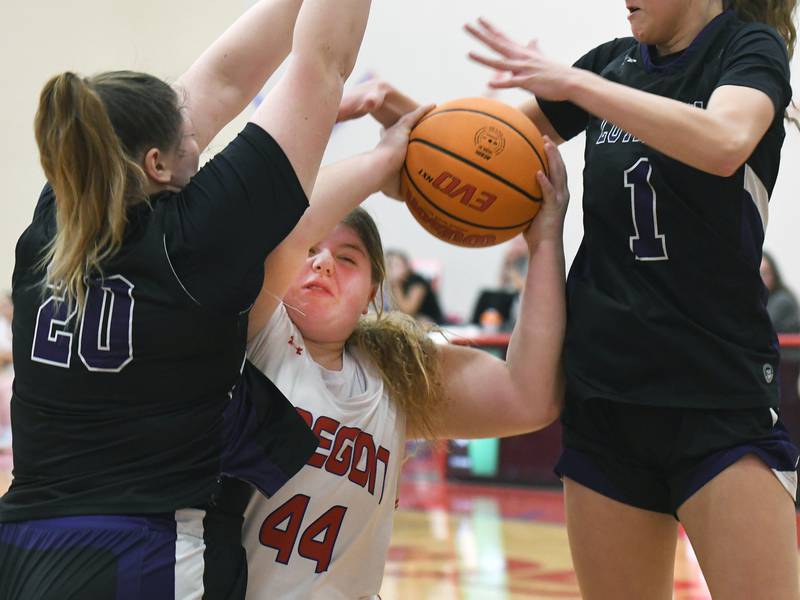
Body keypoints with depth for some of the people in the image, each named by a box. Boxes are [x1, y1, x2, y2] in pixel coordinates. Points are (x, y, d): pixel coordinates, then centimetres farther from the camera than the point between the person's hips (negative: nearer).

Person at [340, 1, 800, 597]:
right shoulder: (614, 63, 13)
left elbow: (724, 142, -24)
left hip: (722, 394, -5)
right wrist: (398, 107, 2)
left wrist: (572, 82, -24)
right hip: (604, 389, 5)